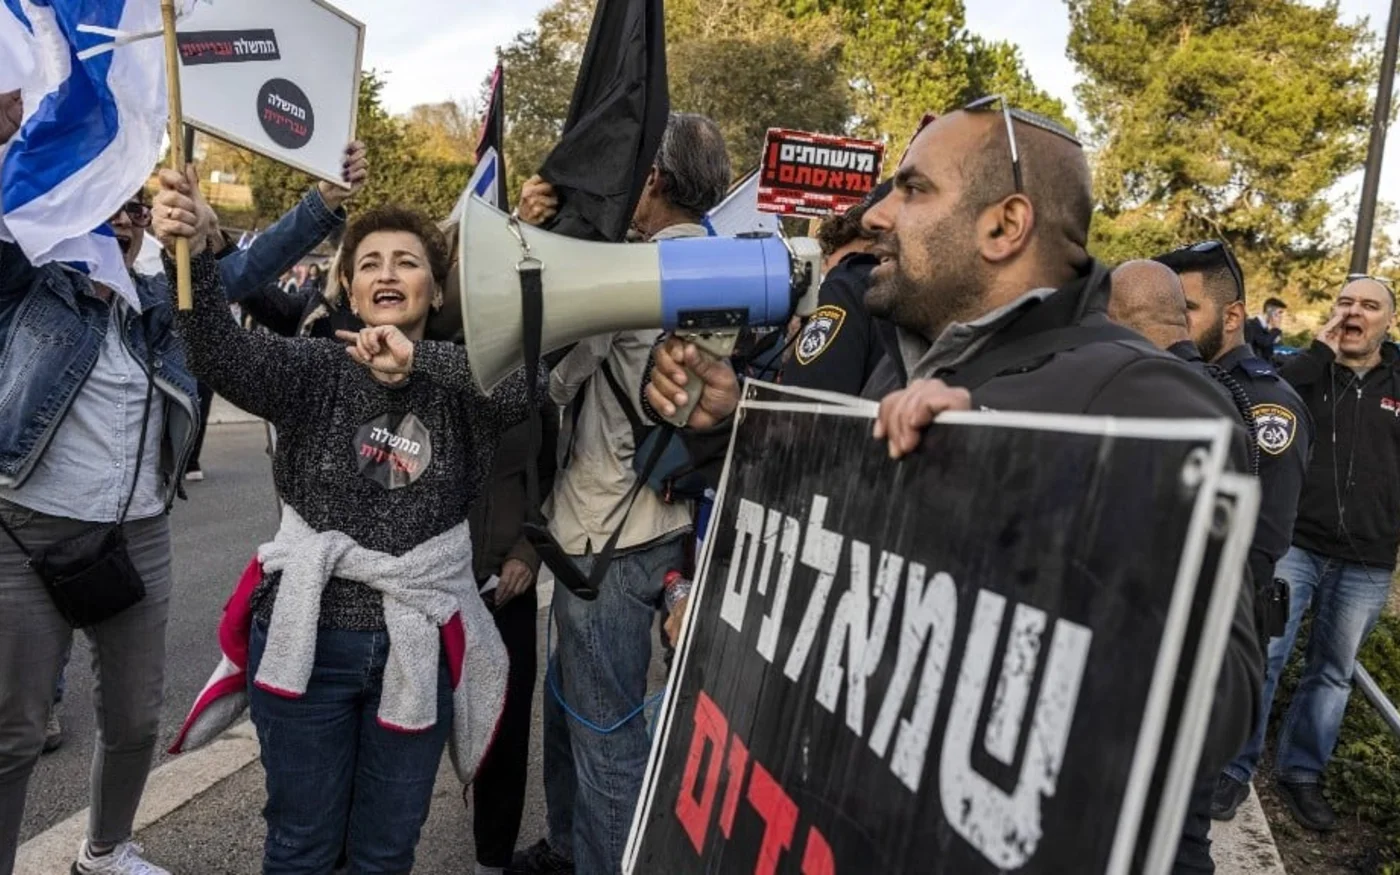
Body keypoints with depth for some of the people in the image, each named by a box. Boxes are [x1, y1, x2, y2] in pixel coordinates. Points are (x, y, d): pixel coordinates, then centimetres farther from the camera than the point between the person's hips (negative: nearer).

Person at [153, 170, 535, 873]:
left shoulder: (462, 390, 0)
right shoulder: (316, 373, -1)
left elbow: (527, 380, -20)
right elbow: (223, 354, -19)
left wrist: (418, 359, -29)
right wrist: (192, 251, -36)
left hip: (418, 646, 1)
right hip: (308, 636, 0)